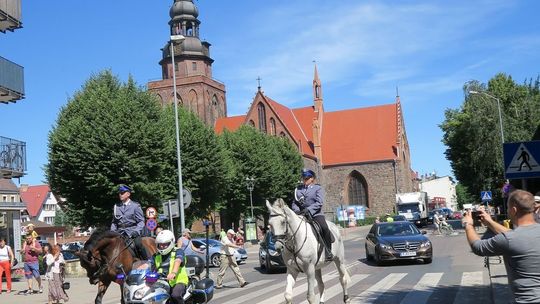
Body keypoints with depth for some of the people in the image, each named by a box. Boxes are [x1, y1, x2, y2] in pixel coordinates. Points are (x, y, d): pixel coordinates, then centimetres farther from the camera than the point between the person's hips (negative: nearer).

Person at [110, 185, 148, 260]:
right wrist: (112, 232, 4)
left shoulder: (135, 206, 2)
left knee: (138, 244, -26)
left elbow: (141, 221, 0)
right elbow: (114, 222, 20)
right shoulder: (116, 207, 14)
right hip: (120, 232, 4)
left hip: (132, 231, -4)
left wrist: (137, 231, -16)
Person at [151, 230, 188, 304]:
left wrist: (173, 273, -41)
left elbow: (177, 261, -20)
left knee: (175, 295, -35)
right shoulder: (156, 256, 16)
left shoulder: (178, 252, 0)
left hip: (178, 282, -5)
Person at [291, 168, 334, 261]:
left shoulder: (318, 188, 4)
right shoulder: (298, 189, 17)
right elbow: (294, 202, 15)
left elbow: (319, 203, -10)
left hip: (315, 214, -4)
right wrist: (296, 210, -7)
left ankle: (328, 252, -18)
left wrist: (308, 210, -23)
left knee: (324, 228, -30)